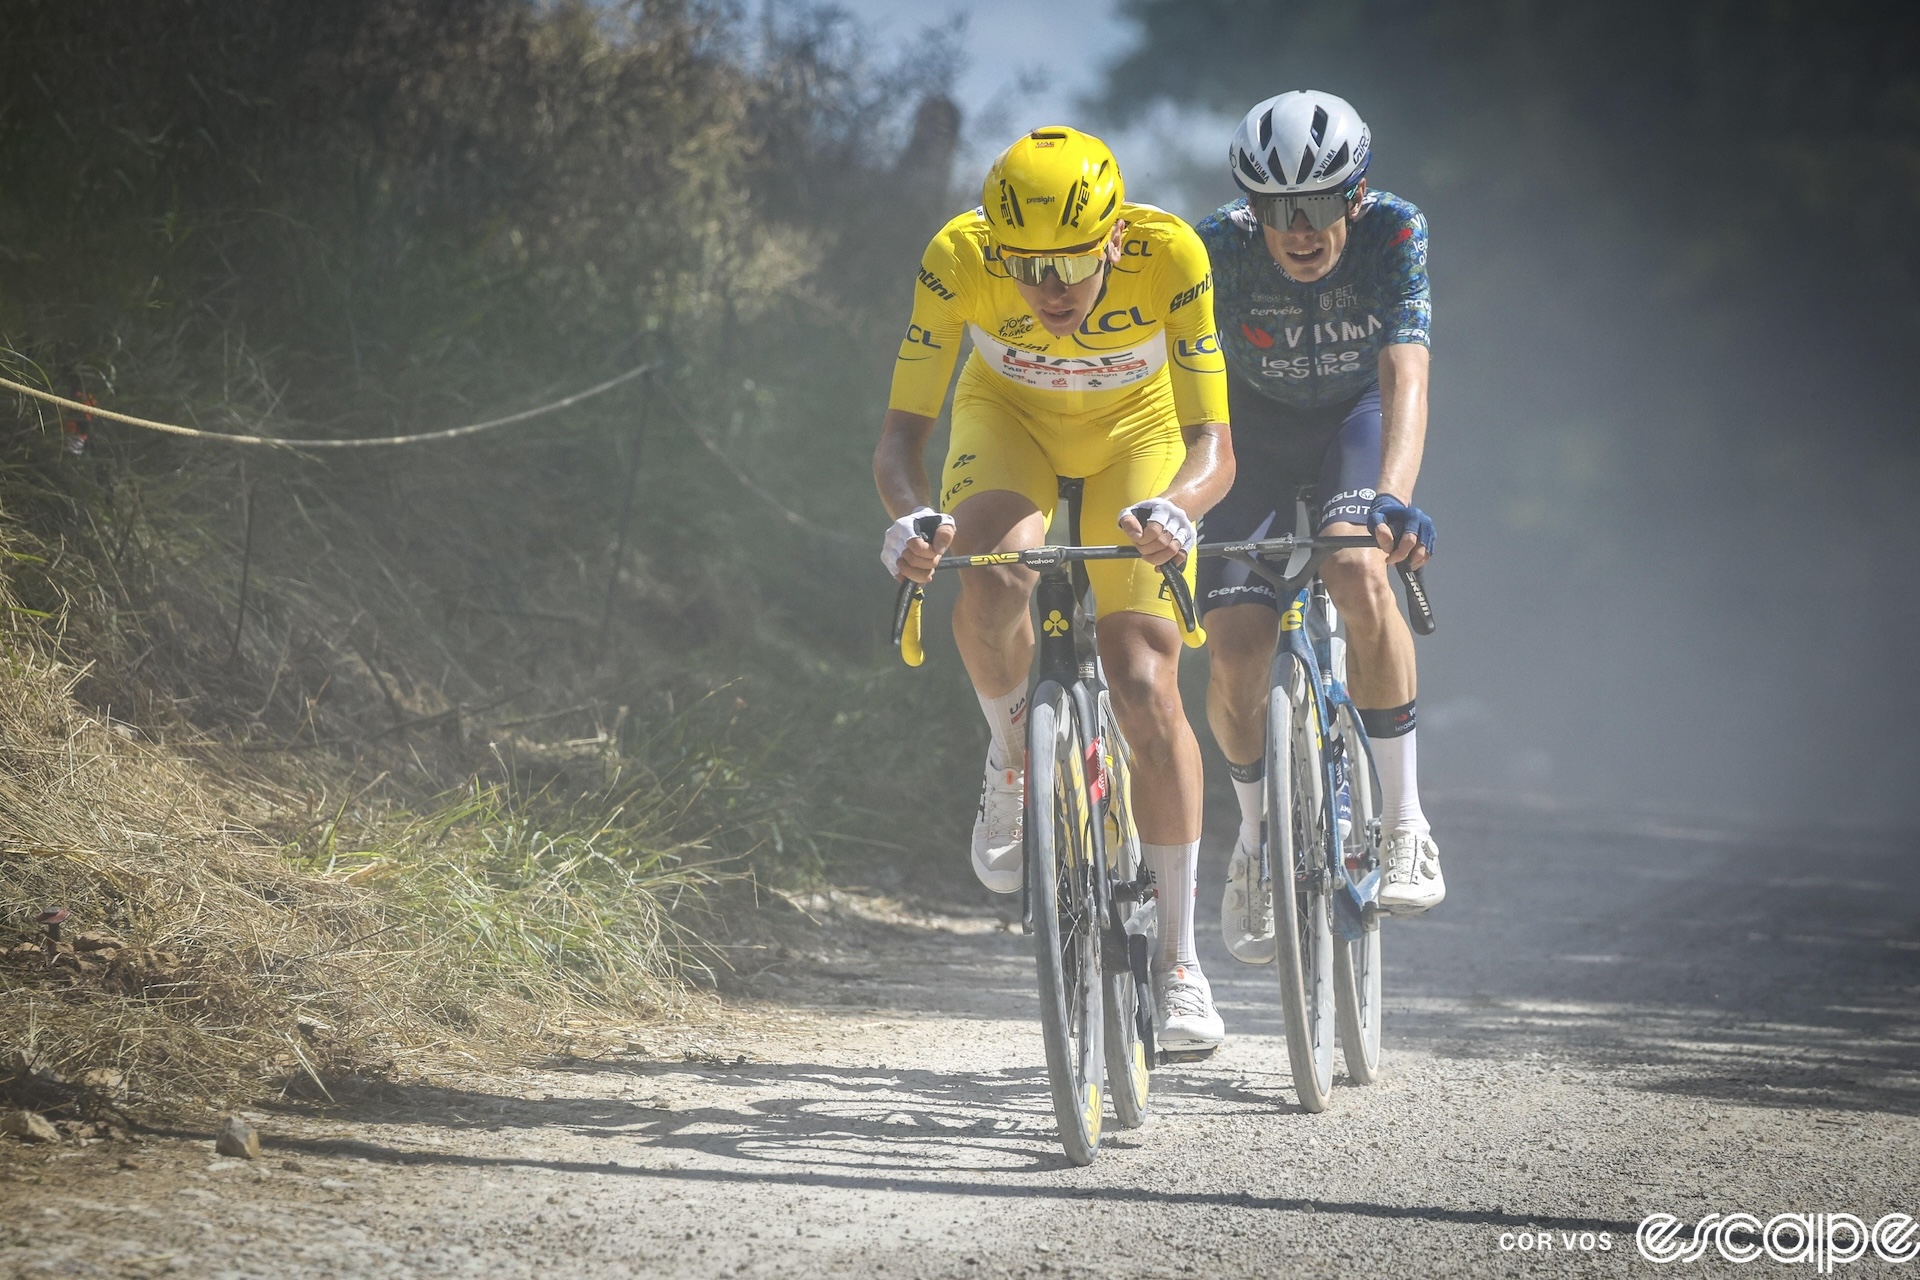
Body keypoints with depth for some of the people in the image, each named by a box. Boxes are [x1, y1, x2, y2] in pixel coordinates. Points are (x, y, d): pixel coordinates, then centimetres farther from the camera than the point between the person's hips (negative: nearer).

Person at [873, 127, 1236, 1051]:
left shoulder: (1169, 256, -35)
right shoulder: (959, 258, -34)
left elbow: (1213, 443, -34)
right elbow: (901, 431, -31)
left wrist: (1173, 508, -57)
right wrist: (912, 518, -53)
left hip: (1136, 429, 0)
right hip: (1007, 418, 1)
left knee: (1145, 685, -13)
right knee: (992, 585, -33)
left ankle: (1177, 959, -1)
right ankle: (1013, 756, 0)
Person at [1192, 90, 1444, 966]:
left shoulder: (1395, 234, -30)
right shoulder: (1220, 250, -29)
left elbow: (1405, 375, -40)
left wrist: (1391, 496, -57)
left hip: (1357, 420, -1)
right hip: (1258, 429, 1)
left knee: (1357, 574, -33)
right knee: (1234, 656, -16)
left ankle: (1403, 827, -19)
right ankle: (1257, 836, 15)